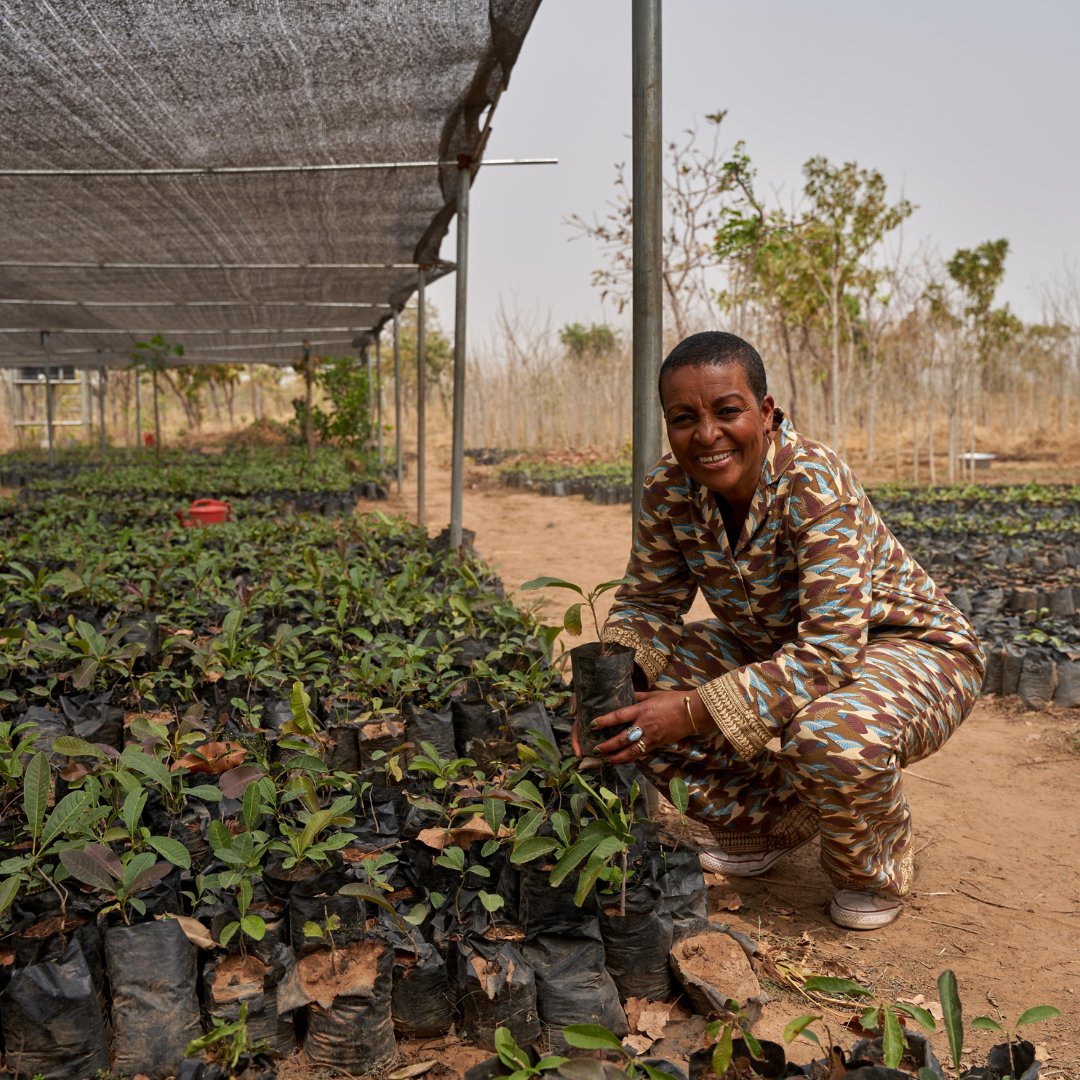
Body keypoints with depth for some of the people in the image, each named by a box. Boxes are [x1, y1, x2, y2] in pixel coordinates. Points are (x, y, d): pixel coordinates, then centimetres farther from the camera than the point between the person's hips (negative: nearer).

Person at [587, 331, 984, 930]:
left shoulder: (815, 482, -31)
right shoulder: (670, 488, -14)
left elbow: (831, 650, -36)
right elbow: (647, 602, -3)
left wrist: (694, 711, -41)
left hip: (906, 647, -6)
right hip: (772, 647, 6)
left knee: (833, 738, -40)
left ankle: (875, 869, -1)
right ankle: (770, 820, 12)